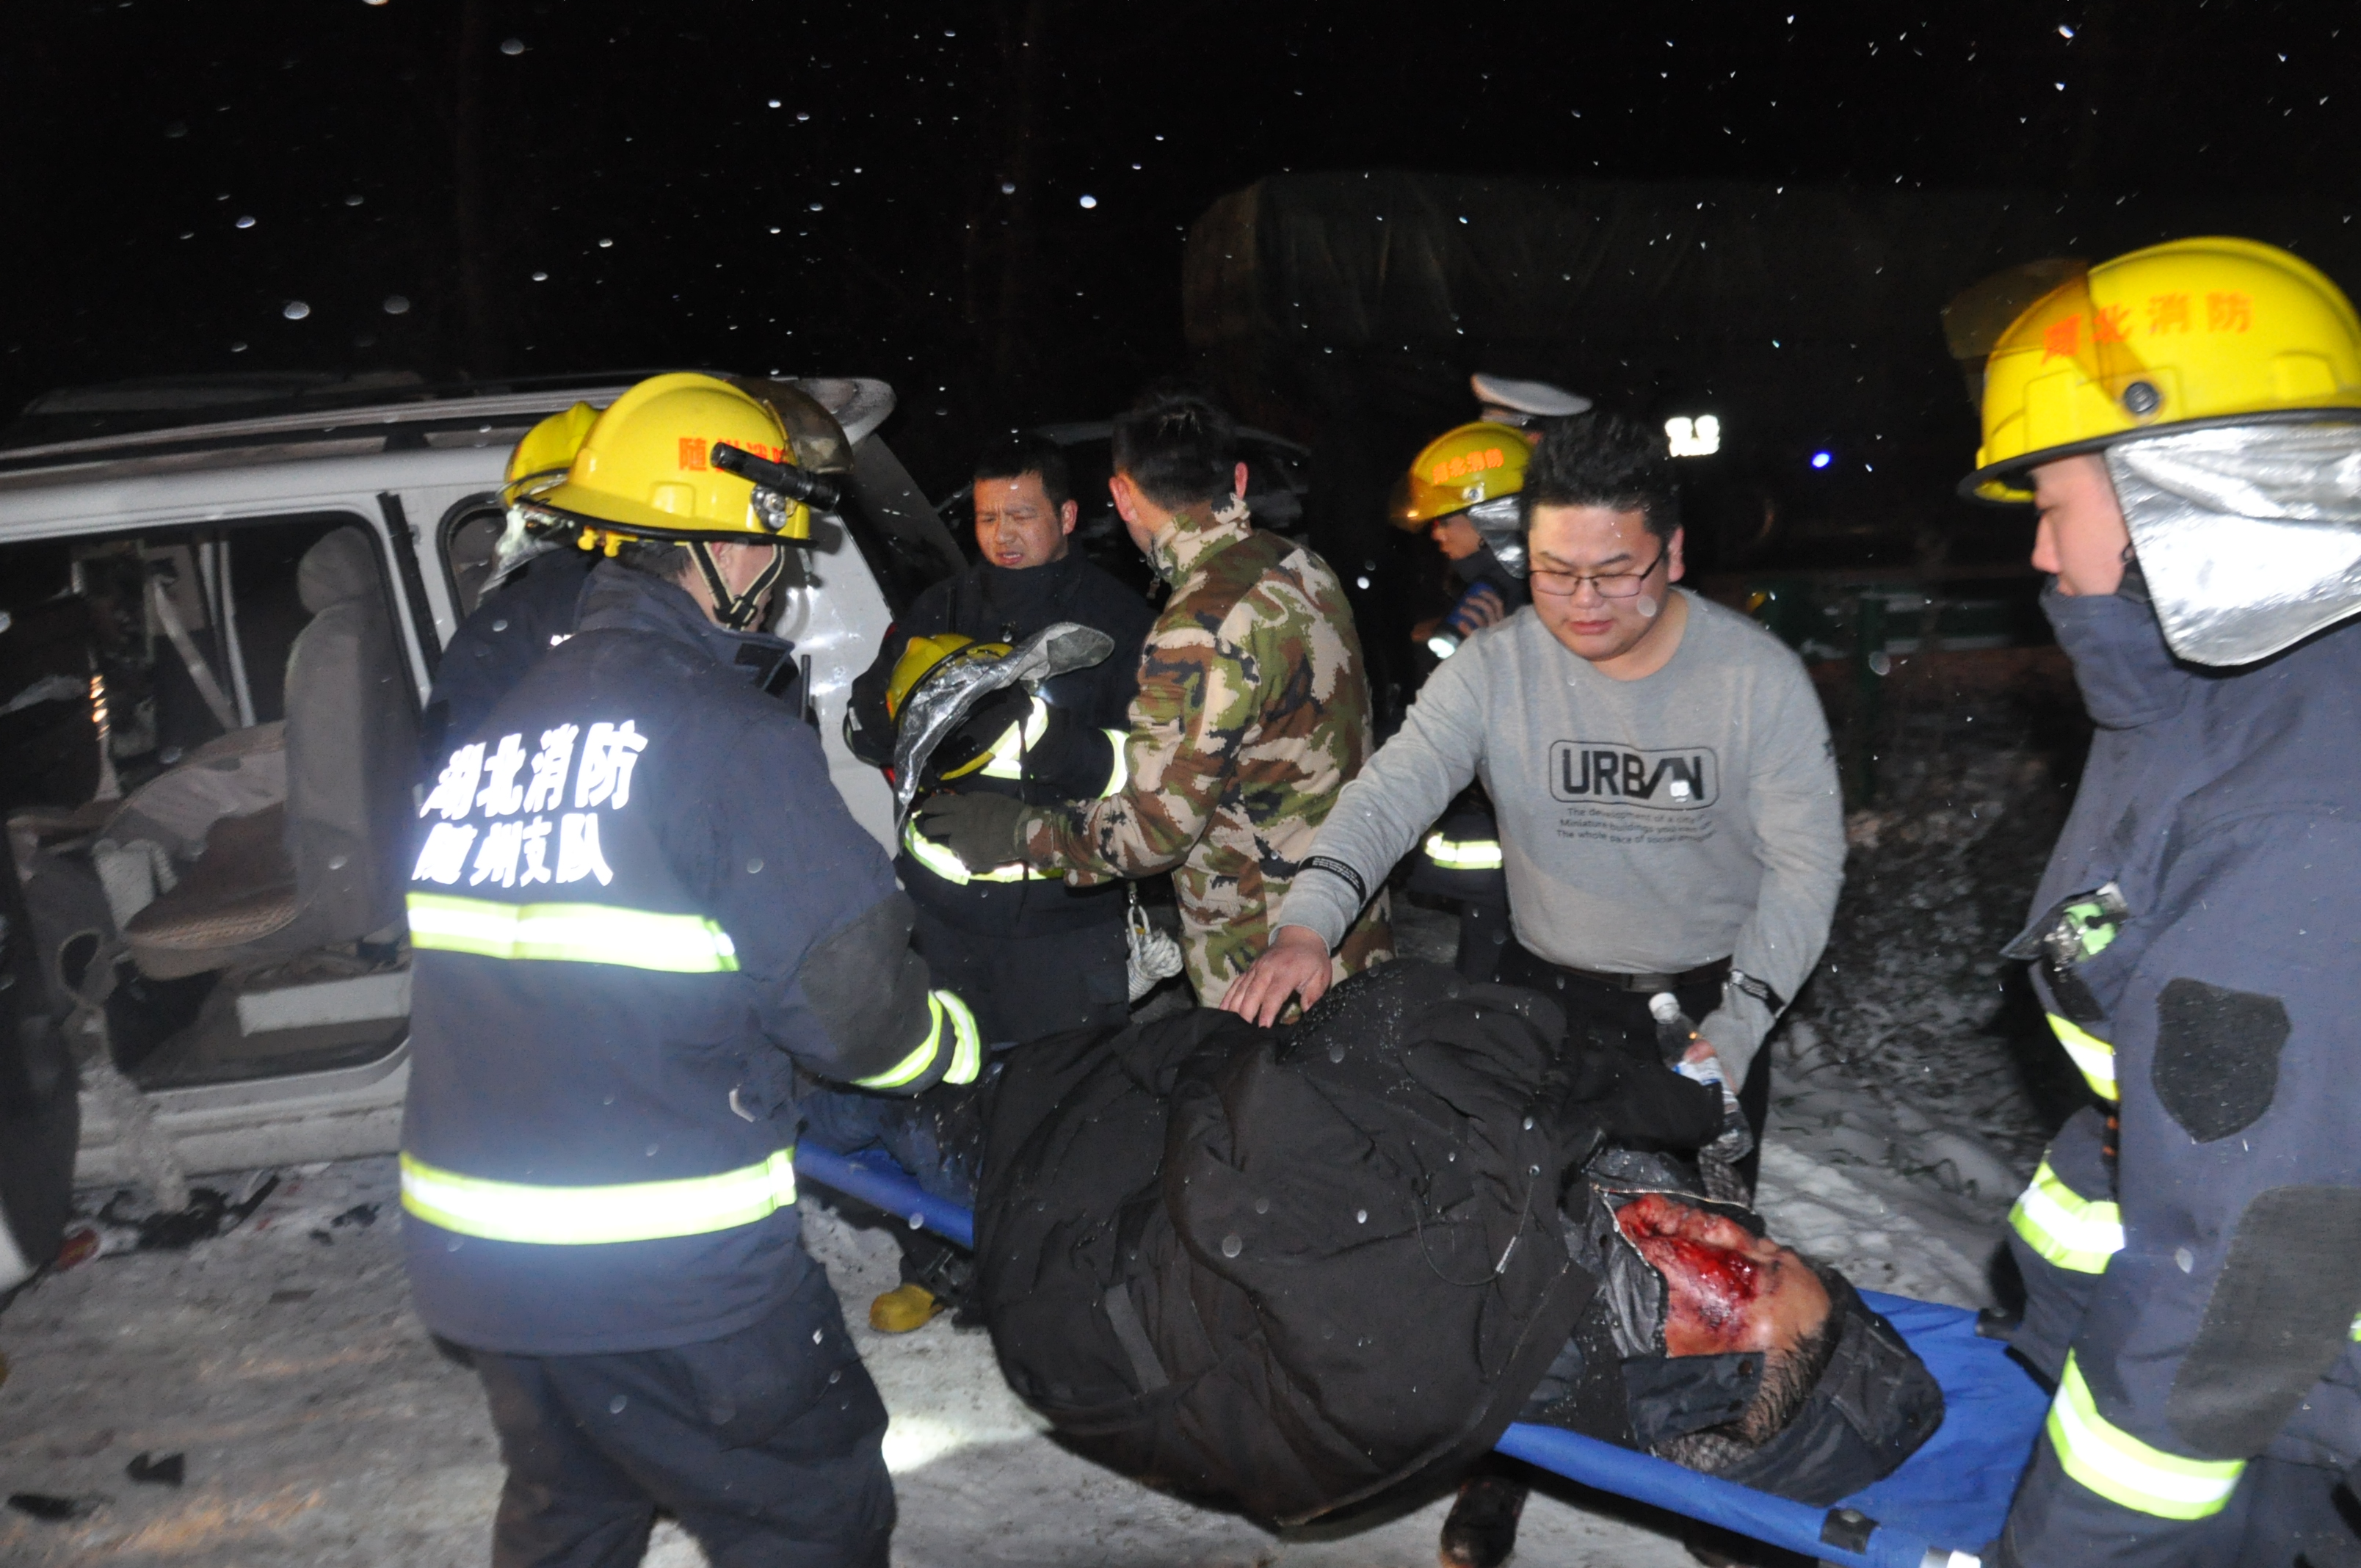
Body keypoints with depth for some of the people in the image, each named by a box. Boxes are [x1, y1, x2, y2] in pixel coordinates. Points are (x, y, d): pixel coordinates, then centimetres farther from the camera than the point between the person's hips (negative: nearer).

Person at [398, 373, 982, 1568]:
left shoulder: (491, 727, 8)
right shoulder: (727, 731, -17)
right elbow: (847, 993, -18)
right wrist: (952, 1041, 2)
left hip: (466, 1243, 8)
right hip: (670, 1276, -8)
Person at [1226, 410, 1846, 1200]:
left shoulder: (1760, 675, -13)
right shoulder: (1493, 668, -13)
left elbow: (1806, 861, -10)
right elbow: (1392, 792, -20)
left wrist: (1738, 1026, -18)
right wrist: (1306, 925, -37)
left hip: (1708, 1001, 0)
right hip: (1545, 996, 1)